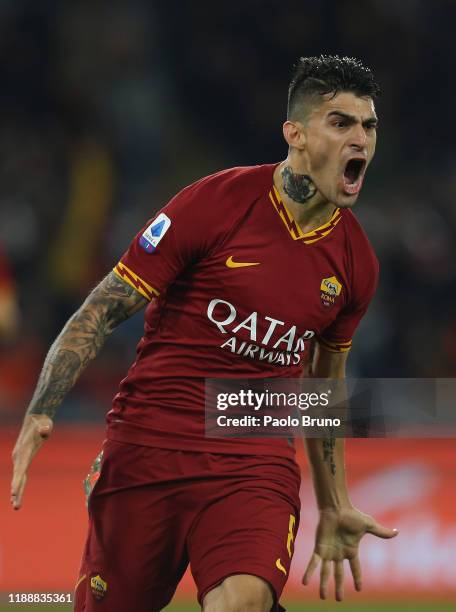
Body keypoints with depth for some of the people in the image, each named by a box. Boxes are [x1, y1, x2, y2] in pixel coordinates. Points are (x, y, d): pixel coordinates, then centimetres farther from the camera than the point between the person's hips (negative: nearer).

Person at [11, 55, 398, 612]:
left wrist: (333, 510, 25)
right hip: (147, 444, -2)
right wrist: (40, 413, -15)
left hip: (258, 465, 2)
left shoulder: (355, 261, 6)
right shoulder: (214, 203, -7)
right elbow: (102, 311, -3)